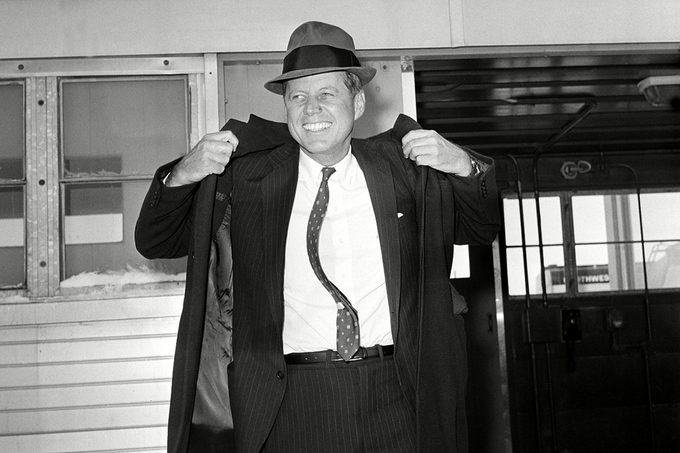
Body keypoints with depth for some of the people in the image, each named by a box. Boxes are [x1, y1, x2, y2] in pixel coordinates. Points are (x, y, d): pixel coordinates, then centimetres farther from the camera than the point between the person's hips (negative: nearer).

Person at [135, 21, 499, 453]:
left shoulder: (400, 168, 5)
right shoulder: (247, 175, 1)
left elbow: (484, 229, 12)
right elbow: (155, 243, 5)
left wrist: (464, 166, -7)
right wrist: (181, 175, -14)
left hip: (396, 398, 2)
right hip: (291, 401, -1)